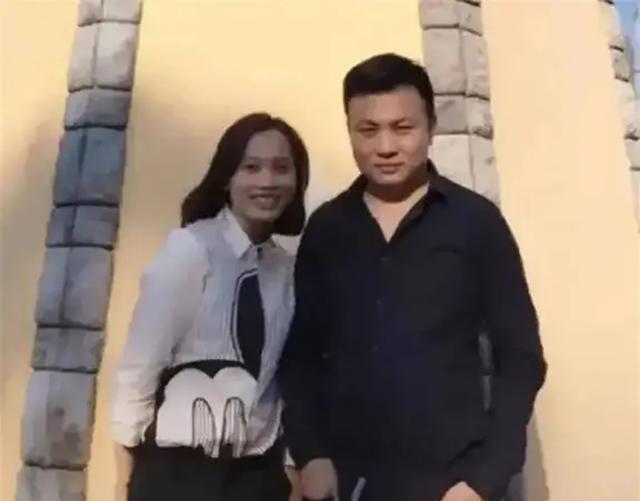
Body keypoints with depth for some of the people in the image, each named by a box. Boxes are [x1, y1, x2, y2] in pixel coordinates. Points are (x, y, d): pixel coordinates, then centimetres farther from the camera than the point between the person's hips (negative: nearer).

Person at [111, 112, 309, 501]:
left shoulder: (289, 269, 1)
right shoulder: (190, 249, -14)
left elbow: (282, 374, 7)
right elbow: (141, 360, -11)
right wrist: (130, 463, -4)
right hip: (180, 467, -4)